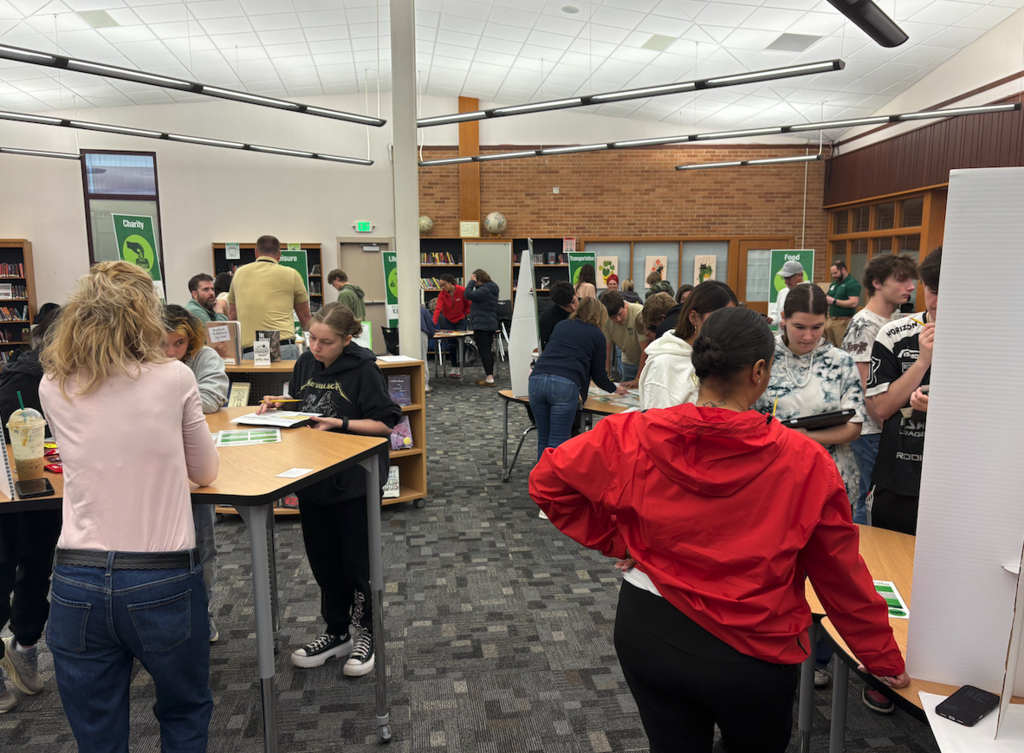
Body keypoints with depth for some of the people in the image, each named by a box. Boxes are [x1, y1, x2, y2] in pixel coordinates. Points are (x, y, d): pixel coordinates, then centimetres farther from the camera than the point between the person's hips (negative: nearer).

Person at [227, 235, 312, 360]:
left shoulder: (239, 273, 16)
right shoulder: (290, 274, 8)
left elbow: (232, 316, 25)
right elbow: (305, 316, 17)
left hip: (248, 352, 3)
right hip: (283, 349, -3)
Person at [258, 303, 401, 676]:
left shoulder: (363, 369, -15)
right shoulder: (305, 363, 3)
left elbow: (385, 424, -15)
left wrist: (340, 424, -23)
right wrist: (279, 405, -2)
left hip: (354, 481, -6)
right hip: (312, 477, 6)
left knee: (357, 562, 6)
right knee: (323, 559, 16)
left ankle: (365, 632, 27)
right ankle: (337, 631, 34)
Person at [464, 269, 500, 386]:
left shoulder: (485, 290, -17)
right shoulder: (490, 288, 16)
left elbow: (468, 294, -23)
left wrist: (472, 282, -14)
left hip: (482, 325, -11)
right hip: (490, 324, 11)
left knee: (484, 351, -10)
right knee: (488, 351, 15)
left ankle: (489, 378, -12)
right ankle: (488, 376, 22)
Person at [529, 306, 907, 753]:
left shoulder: (634, 437, -14)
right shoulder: (804, 463, -16)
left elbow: (547, 480, -6)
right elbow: (841, 573, -5)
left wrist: (613, 539, 0)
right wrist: (885, 660, 11)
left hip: (646, 632, 2)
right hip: (750, 652, -2)